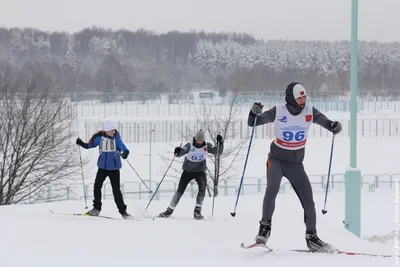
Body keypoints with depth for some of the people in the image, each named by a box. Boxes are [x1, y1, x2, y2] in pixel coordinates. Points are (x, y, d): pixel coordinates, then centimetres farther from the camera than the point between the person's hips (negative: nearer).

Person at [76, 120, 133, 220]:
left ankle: (123, 211, 8)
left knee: (116, 190, -3)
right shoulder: (100, 138, -4)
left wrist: (125, 152, -46)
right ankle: (96, 208, 14)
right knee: (97, 186, -2)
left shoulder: (116, 138, -11)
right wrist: (81, 143, -6)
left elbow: (122, 146, -25)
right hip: (103, 167, 3)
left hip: (114, 168, -3)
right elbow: (90, 145, 10)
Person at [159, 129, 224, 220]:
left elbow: (218, 151, -10)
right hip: (188, 170, -1)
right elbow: (180, 153, -26)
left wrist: (220, 143, -28)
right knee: (180, 190, -1)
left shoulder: (207, 146, -9)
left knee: (202, 187, -25)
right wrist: (177, 151, -51)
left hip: (200, 171, 1)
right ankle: (170, 210, 15)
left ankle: (197, 211, -22)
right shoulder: (190, 146, -17)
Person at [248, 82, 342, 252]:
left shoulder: (310, 112, -9)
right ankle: (265, 226, -15)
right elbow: (252, 123, -9)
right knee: (272, 189, -30)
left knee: (308, 200, 1)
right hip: (277, 160, -3)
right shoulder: (278, 112, -14)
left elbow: (327, 124, -2)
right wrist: (254, 113, -31)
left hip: (296, 163, 3)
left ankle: (311, 237, 17)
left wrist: (335, 127, -26)